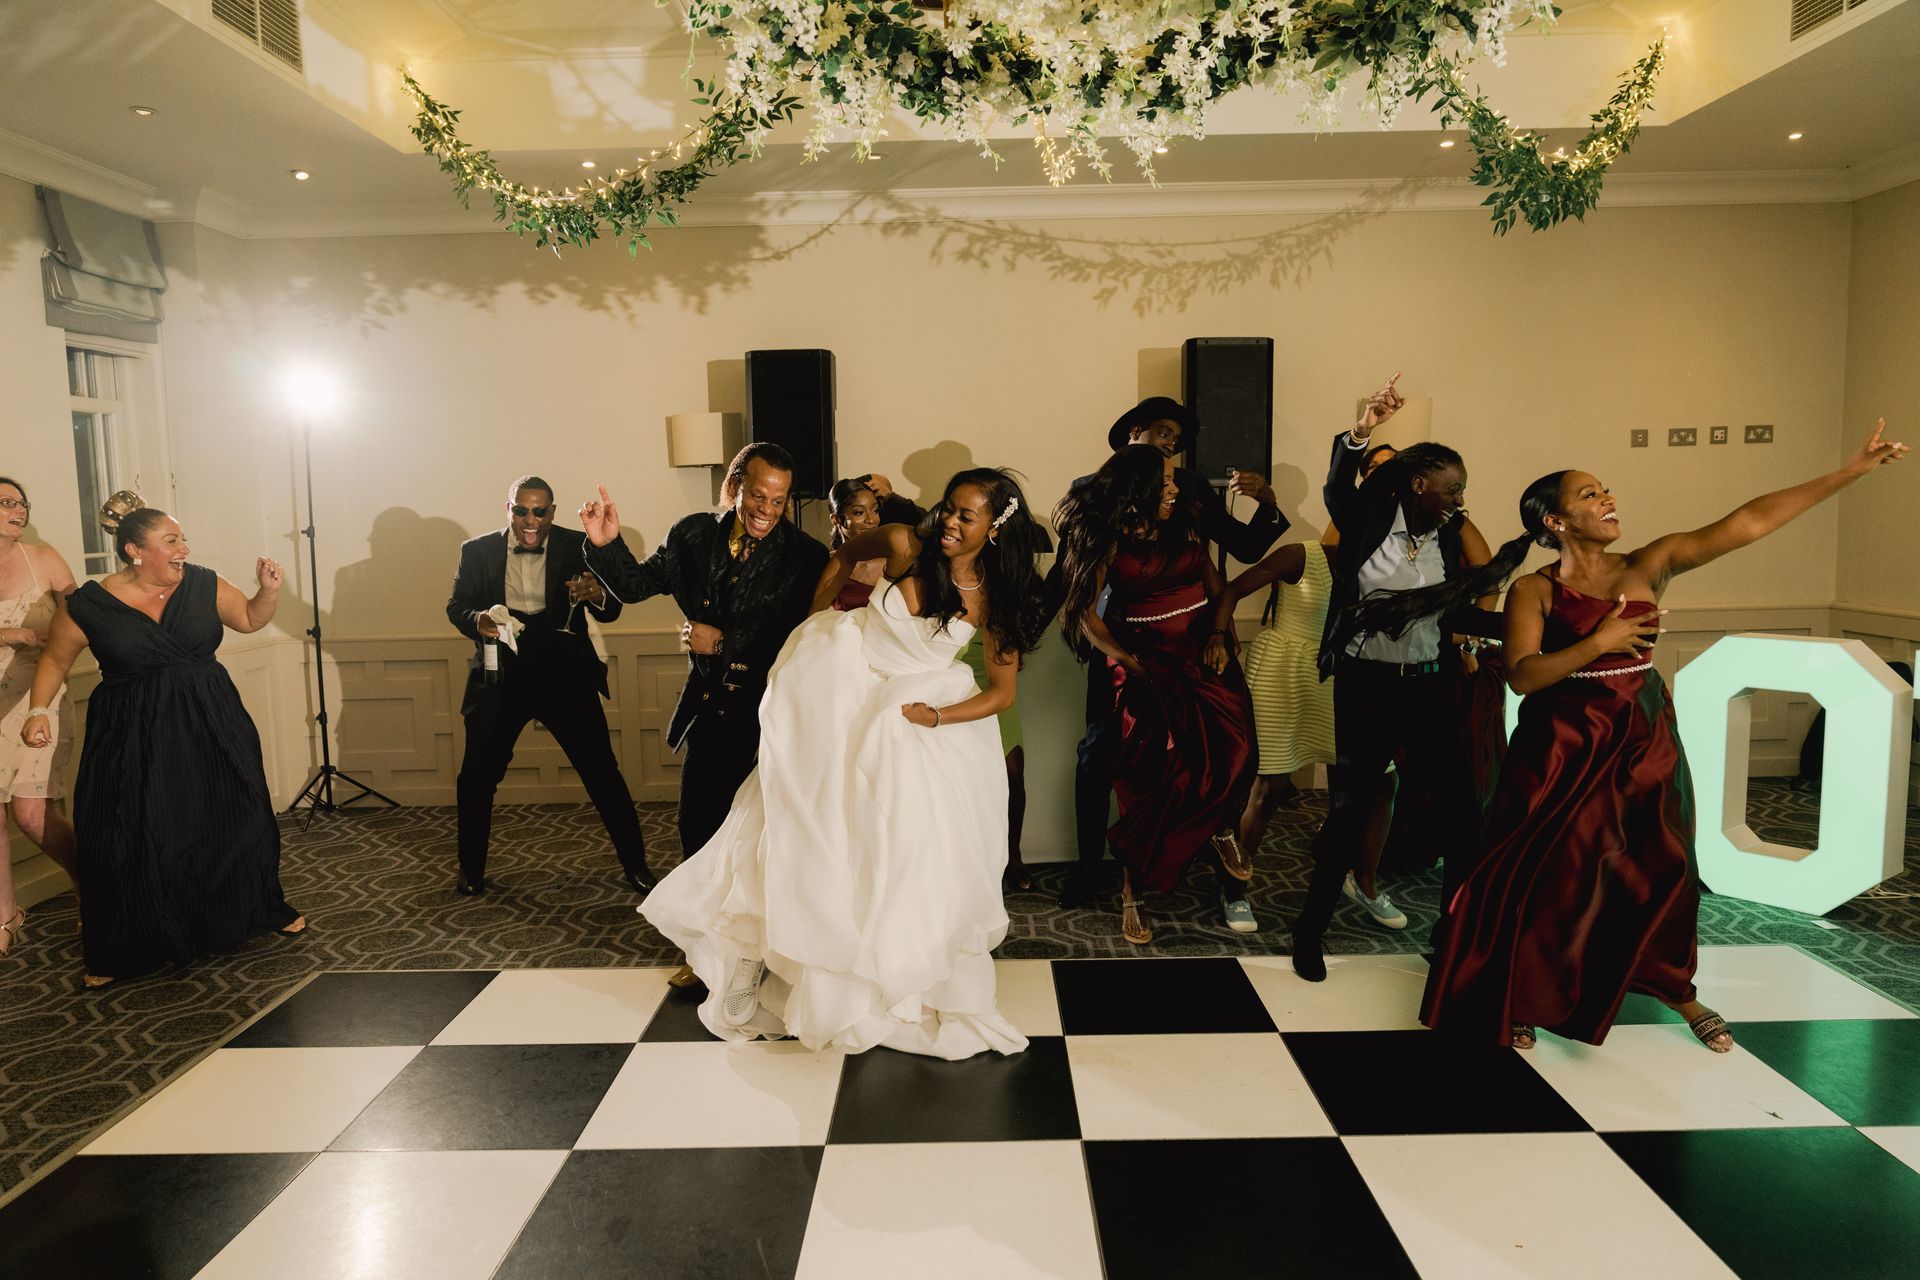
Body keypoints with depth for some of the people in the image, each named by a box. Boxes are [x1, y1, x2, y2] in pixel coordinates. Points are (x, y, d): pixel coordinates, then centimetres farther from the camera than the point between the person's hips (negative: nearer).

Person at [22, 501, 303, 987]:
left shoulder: (203, 585, -3)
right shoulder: (89, 605, -9)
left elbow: (250, 618, 10)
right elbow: (55, 659, 4)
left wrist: (269, 589, -8)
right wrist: (38, 711, -7)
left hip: (211, 728, 2)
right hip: (132, 741, -2)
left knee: (236, 820, 9)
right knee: (130, 842, 1)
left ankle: (263, 909, 30)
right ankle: (118, 952, 19)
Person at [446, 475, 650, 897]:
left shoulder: (577, 546, -2)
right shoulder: (477, 551, 2)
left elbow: (611, 611, -5)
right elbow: (456, 606, 6)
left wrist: (597, 595, -29)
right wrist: (476, 620, -17)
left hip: (565, 676, -1)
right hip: (499, 679, 1)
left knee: (602, 773, -2)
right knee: (476, 778, 4)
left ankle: (634, 865, 12)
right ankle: (471, 870, 26)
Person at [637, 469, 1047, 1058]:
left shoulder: (994, 596, -15)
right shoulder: (907, 545, -17)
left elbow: (1003, 692, -8)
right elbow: (844, 555, 4)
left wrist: (936, 716, -19)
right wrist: (814, 626, 5)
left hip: (911, 713, 1)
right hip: (840, 684, 0)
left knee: (909, 843, 4)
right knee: (813, 822, 10)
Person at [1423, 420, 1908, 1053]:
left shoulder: (1648, 566, 0)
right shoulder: (1534, 591, -9)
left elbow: (1750, 521, -3)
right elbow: (1522, 674, -19)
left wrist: (1853, 470, -5)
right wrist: (1599, 642, -23)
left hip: (1646, 743, 4)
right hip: (1565, 749, -4)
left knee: (1658, 869, 16)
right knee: (1545, 876, 1)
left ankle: (1676, 988, 39)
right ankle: (1521, 1001, 20)